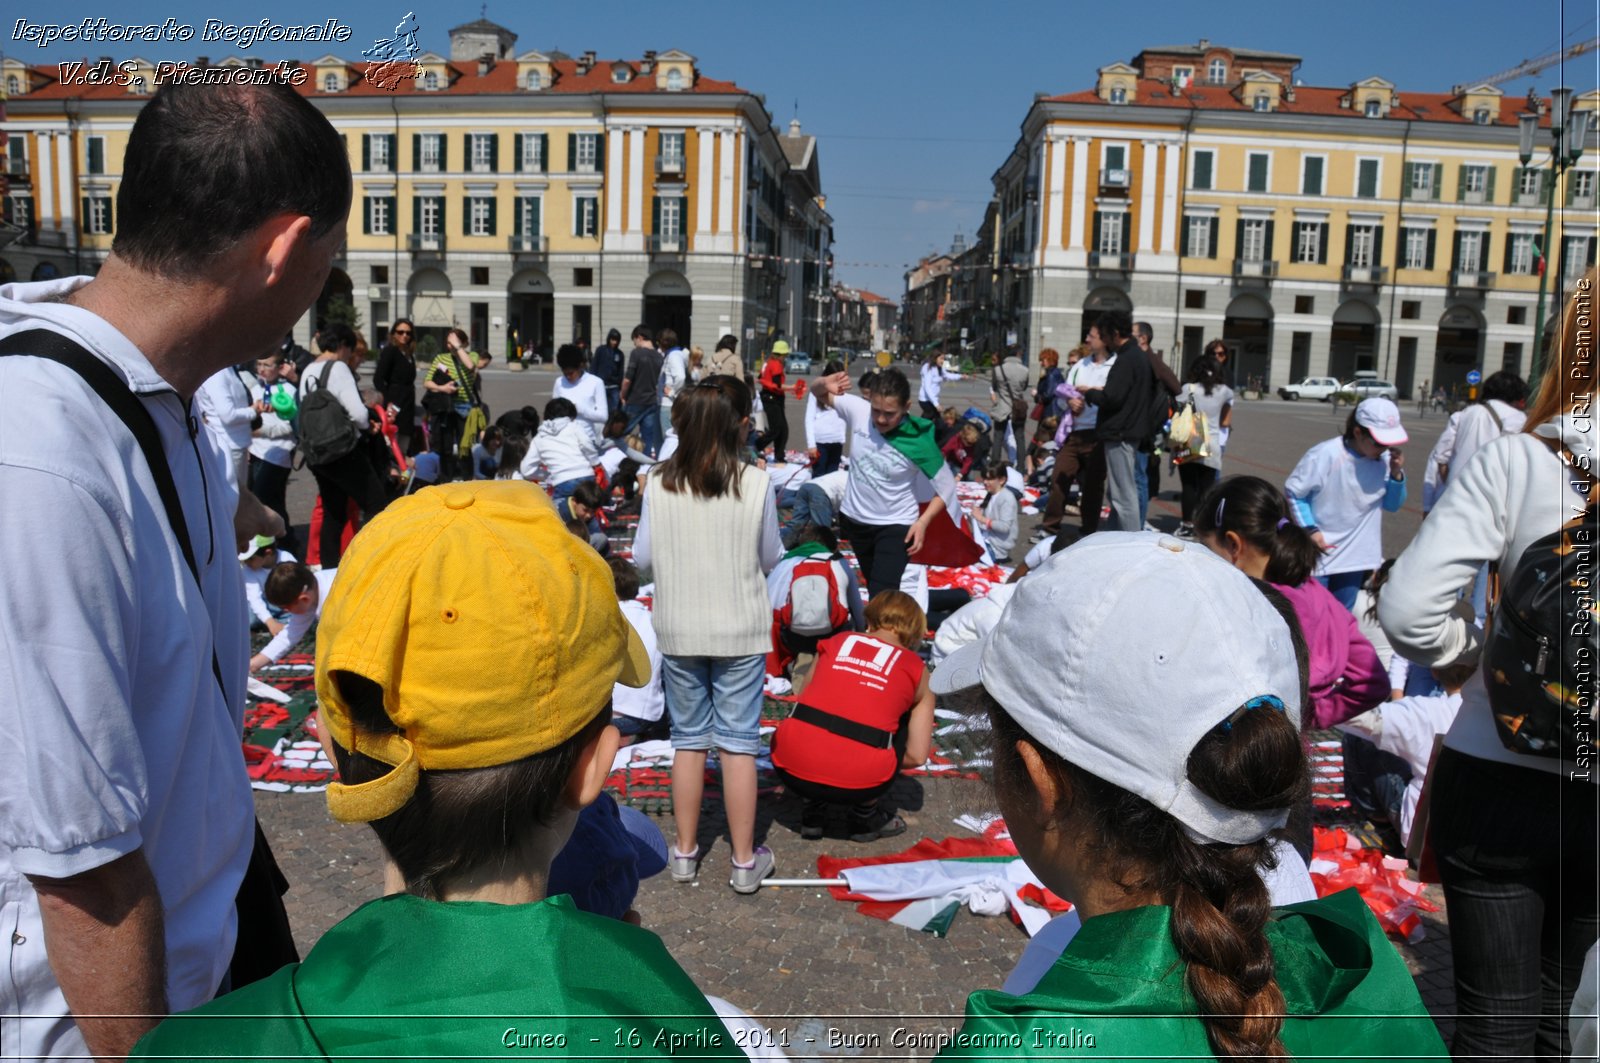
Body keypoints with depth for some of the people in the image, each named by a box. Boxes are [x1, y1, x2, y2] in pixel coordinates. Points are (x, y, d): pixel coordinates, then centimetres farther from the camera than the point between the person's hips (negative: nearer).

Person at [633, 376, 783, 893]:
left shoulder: (658, 483, -7)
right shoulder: (756, 483, -12)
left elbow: (642, 556, 0)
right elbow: (770, 557, -2)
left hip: (678, 631, 2)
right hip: (740, 632, -2)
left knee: (688, 739, 15)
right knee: (739, 743, 8)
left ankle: (685, 851, 26)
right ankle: (744, 860, 18)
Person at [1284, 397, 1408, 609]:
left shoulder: (1385, 460, -6)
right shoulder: (1325, 455, -20)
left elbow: (1392, 506, 3)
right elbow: (1293, 491, -10)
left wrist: (1396, 474, -14)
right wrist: (1309, 529, -16)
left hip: (1355, 558, 4)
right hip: (1318, 555, -4)